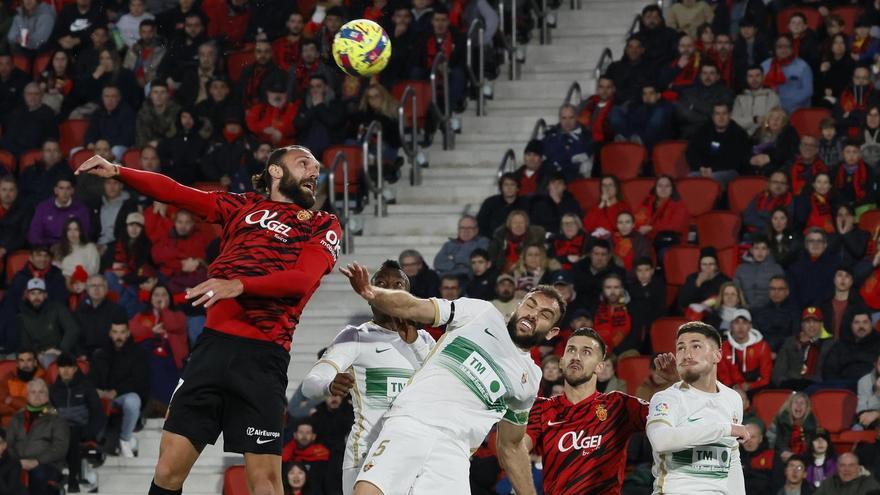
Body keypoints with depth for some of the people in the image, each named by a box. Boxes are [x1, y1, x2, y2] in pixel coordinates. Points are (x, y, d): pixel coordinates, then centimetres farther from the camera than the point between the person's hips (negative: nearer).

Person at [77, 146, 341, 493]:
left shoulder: (324, 225, 12)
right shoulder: (243, 206, 21)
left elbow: (304, 279, -6)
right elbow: (175, 193, 16)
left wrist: (238, 285, -19)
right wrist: (118, 172, 3)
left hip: (262, 356, -3)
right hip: (214, 344, 3)